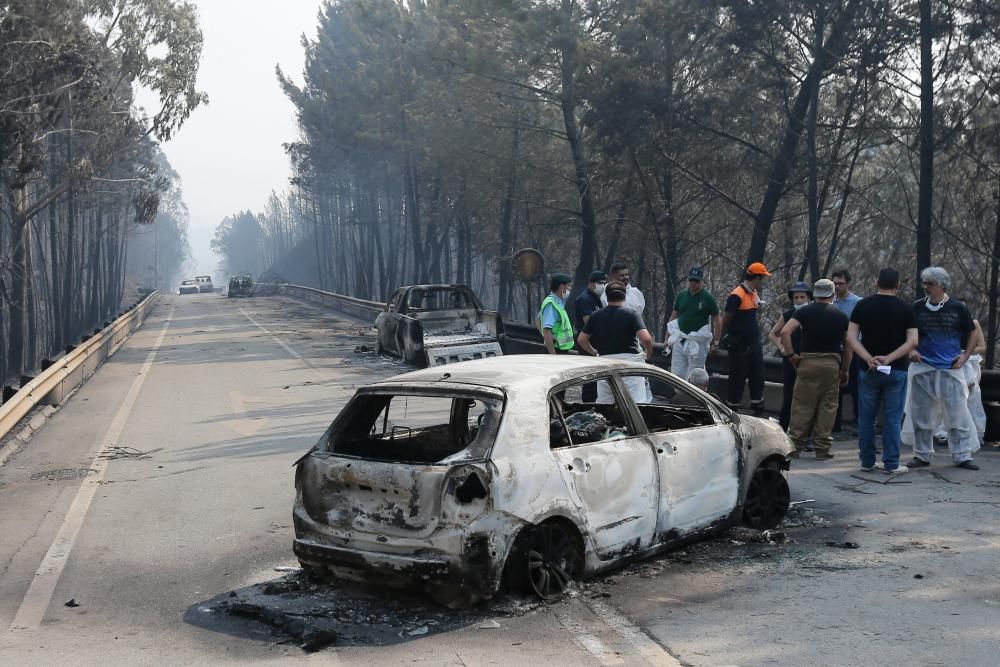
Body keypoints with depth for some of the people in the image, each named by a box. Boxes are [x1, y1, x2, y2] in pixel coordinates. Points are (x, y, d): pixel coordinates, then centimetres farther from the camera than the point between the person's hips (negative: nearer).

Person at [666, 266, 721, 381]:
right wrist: (668, 337, 8)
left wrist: (715, 342, -5)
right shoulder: (681, 296, 7)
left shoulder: (708, 298, -5)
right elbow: (673, 316, 14)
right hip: (679, 340, 4)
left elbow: (717, 320, -2)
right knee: (676, 375, 5)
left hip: (697, 342, -4)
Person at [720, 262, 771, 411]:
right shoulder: (736, 296, -17)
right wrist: (726, 339, -6)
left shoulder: (754, 293, 10)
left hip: (754, 343, 8)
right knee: (738, 380, 1)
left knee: (758, 378, 13)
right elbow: (725, 320, -14)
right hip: (740, 347, -8)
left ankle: (758, 409, 23)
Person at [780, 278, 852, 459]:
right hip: (832, 363, 1)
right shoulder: (840, 316, 6)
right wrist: (844, 371, 15)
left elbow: (785, 332, -14)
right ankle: (822, 449, 7)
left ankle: (795, 445, 6)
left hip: (807, 362, -1)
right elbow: (847, 346, 8)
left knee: (802, 406, 4)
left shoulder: (804, 311, 0)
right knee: (827, 407, 6)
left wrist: (791, 355, -5)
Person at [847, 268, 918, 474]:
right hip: (896, 370, -1)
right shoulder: (905, 309, -2)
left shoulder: (862, 305, 1)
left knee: (866, 417, 9)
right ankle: (891, 463, 5)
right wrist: (889, 358, -13)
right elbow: (912, 341, -10)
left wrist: (868, 358, -12)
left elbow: (851, 337, -6)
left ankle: (867, 461, 13)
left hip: (869, 370, 1)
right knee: (893, 418, 3)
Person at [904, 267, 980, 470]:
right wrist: (911, 350, -4)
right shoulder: (917, 307, 2)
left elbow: (971, 332, 12)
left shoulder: (958, 308, 0)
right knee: (921, 415, 6)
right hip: (922, 369, 2)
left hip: (951, 369, -1)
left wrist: (966, 355, 1)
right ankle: (922, 455, 17)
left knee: (958, 413, -2)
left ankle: (962, 456, 7)